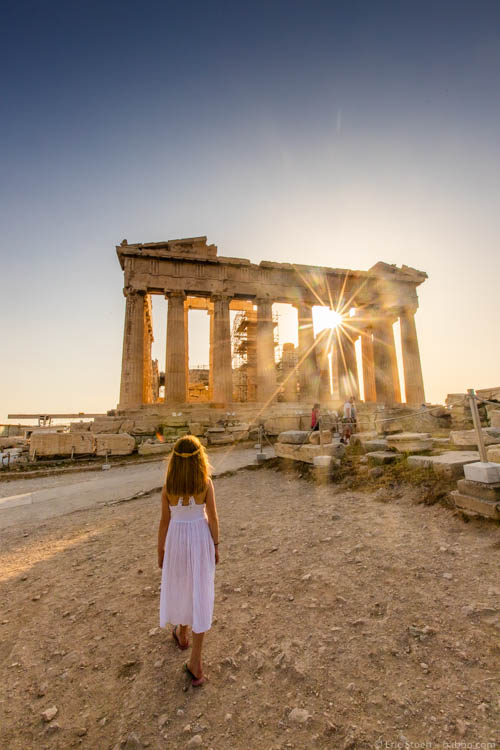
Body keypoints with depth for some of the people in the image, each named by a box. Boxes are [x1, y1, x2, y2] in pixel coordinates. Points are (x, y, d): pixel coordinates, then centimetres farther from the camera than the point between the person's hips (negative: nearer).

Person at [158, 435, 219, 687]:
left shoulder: (168, 487, -16)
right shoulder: (206, 483, -18)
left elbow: (164, 521, -8)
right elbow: (212, 517, -11)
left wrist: (161, 550, 7)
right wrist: (215, 546, 4)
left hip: (177, 539, 1)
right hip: (201, 539, -1)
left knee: (179, 588, 26)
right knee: (200, 594, 13)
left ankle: (182, 634, 50)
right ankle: (195, 661, 19)